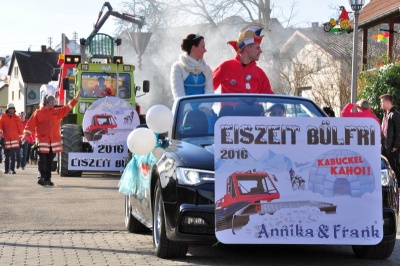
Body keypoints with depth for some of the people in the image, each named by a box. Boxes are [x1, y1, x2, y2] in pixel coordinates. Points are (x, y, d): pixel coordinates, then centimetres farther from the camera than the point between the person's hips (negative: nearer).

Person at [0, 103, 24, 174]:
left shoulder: (17, 118, 6)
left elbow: (20, 128, 8)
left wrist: (21, 138, 7)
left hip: (14, 140, -1)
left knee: (13, 155, -10)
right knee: (6, 156, 7)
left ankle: (12, 169, -10)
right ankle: (6, 169, 16)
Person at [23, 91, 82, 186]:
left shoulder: (57, 112, 13)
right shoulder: (38, 113, 2)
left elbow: (68, 107, 9)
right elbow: (31, 124, -3)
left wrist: (76, 98, 2)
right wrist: (26, 134, -12)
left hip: (54, 141, 4)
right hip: (42, 141, -4)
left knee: (50, 162, 8)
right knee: (42, 160, -8)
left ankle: (48, 179, 12)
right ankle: (41, 177, -11)